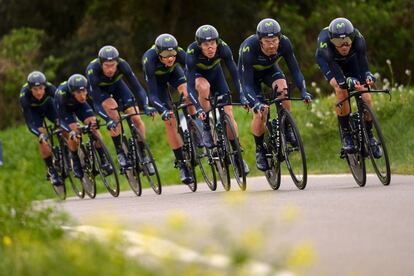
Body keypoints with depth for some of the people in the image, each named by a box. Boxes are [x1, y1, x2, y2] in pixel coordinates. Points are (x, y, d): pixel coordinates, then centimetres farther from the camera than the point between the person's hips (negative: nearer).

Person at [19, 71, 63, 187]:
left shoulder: (50, 88, -36)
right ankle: (51, 170, -3)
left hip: (47, 105, 2)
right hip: (33, 110, -2)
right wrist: (40, 135, -53)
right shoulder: (24, 96, -38)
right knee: (43, 140, -18)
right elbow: (29, 122, -38)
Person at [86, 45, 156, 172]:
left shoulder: (122, 65, -33)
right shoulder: (92, 70, -39)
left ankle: (142, 156, 4)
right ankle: (120, 153, -20)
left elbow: (136, 86, -33)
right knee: (113, 111, -32)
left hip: (116, 85, 3)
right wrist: (108, 121, -51)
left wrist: (146, 106, -49)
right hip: (99, 90, -3)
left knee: (136, 118, -11)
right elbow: (97, 99, -40)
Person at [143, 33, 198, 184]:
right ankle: (181, 164, -3)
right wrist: (163, 110, -56)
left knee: (188, 93, -30)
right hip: (156, 78, -2)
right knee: (170, 121, -11)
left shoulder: (179, 53, -36)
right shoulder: (149, 60, -40)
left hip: (173, 72, 2)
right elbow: (152, 94, -40)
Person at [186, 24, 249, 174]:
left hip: (215, 73, 2)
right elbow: (190, 85, -39)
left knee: (228, 113, -8)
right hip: (197, 75, -2)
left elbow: (235, 73, -28)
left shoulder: (223, 48, -32)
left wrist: (242, 97, -39)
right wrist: (199, 109, -50)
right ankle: (206, 129, -19)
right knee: (204, 87, -37)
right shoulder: (192, 53, -37)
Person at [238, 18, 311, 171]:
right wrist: (256, 104, -52)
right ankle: (259, 150, 9)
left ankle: (287, 129, -11)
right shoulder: (248, 48, -39)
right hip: (250, 73, -2)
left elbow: (295, 69, -25)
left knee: (282, 88, -30)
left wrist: (303, 90, -40)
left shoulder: (284, 43, -31)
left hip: (269, 69, 2)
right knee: (260, 113, -15)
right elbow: (246, 84, -37)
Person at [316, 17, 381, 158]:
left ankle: (369, 135, 8)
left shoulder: (358, 38, -38)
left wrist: (367, 75, -64)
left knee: (366, 98, -14)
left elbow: (362, 61, -43)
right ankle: (346, 135, -17)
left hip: (350, 61, 2)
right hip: (329, 62, -2)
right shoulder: (324, 42, -43)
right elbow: (333, 68, -48)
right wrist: (348, 82, -65)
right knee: (341, 89, -30)